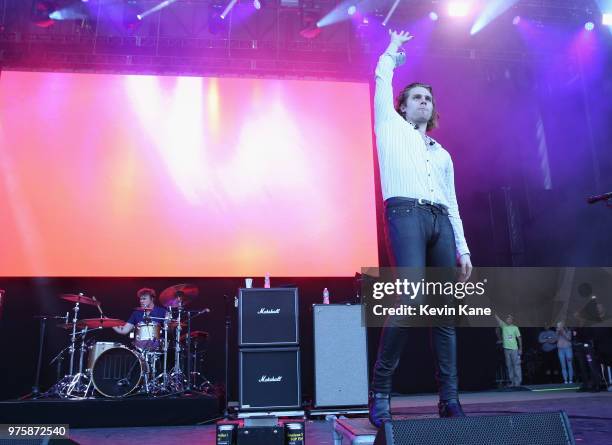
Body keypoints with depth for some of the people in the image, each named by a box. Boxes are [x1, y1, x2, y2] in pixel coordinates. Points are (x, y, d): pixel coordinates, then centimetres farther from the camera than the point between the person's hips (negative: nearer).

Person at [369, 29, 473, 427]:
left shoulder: (442, 153, 28)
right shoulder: (391, 128, 19)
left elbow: (453, 204, 22)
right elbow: (383, 82, 18)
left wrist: (462, 248, 14)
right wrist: (393, 50, 36)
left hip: (441, 222, 6)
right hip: (406, 215, -5)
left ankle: (449, 398, 2)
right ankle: (380, 391, -15)